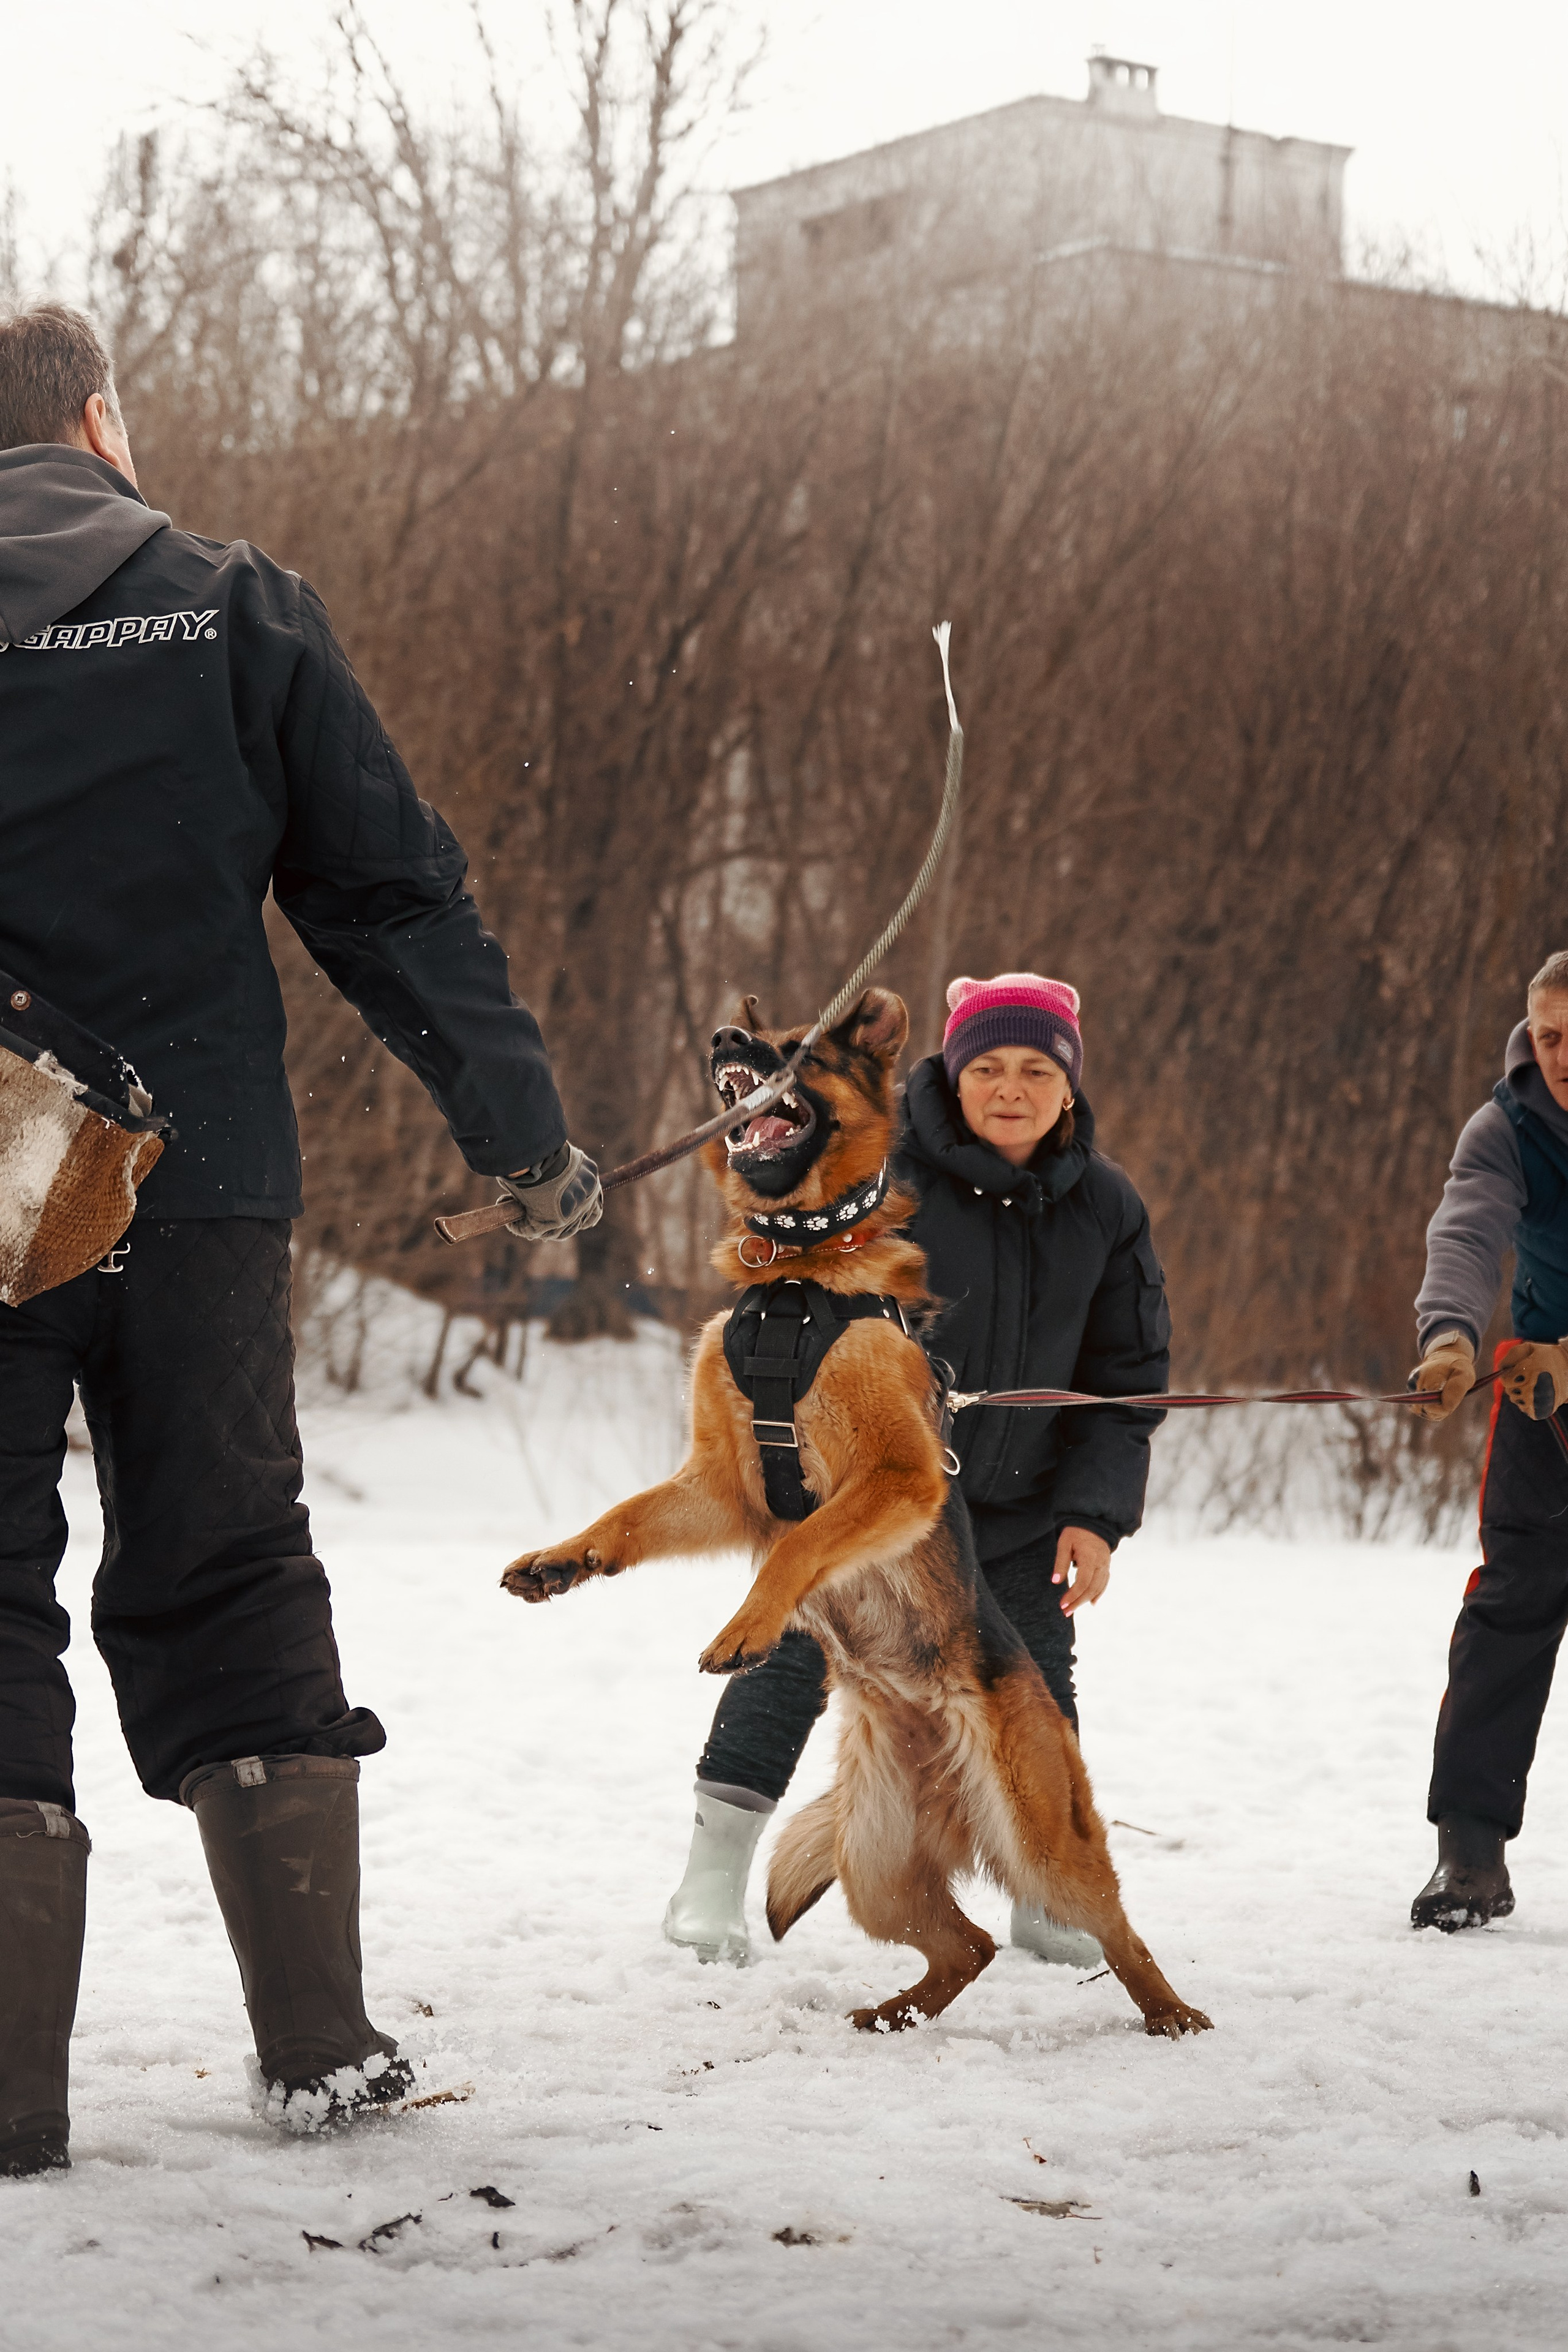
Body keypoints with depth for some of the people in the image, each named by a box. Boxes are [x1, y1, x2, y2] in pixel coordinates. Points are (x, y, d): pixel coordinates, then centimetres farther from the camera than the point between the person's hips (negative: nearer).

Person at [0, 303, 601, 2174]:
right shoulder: (235, 609, 3)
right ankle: (320, 2040, 14)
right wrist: (520, 1127, 8)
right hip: (200, 1187, 2)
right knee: (228, 1583, 13)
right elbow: (395, 894, 3)